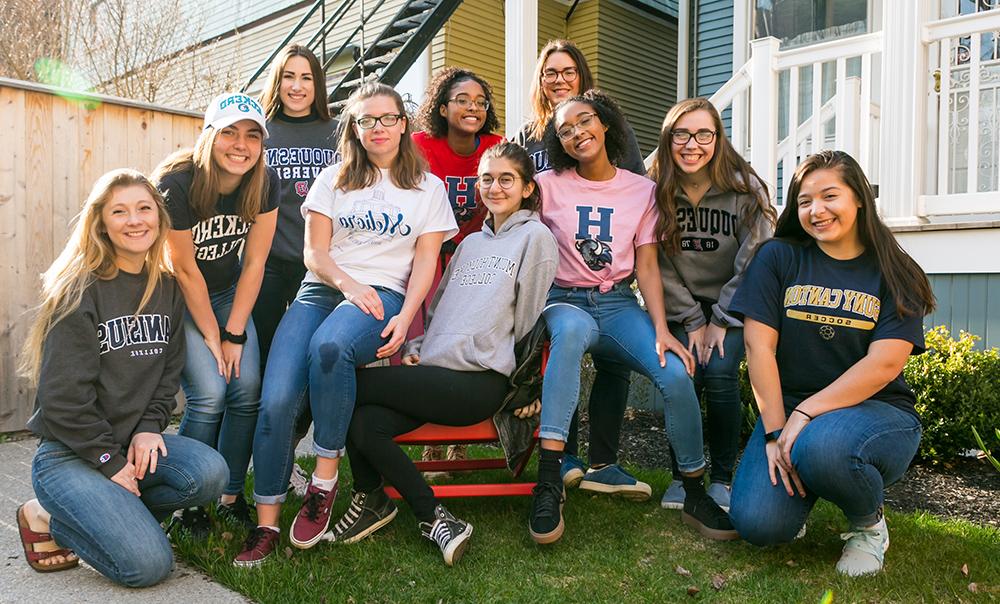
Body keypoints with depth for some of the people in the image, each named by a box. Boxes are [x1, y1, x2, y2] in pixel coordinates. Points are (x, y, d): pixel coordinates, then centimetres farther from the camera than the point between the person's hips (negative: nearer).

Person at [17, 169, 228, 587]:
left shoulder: (167, 289, 6)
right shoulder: (80, 291, -13)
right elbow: (64, 397, -16)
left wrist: (150, 427, -8)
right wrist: (111, 462, -13)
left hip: (134, 441, 6)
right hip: (69, 453, -6)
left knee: (210, 473, -24)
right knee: (148, 564, -18)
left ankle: (107, 513, 1)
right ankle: (46, 521, 7)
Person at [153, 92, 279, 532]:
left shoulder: (265, 184, -13)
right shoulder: (176, 184, -25)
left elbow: (254, 262, -9)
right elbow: (185, 270, -18)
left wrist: (235, 333, -9)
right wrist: (211, 336, -12)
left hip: (228, 294, 4)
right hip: (176, 298, -4)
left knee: (248, 391, -9)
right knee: (209, 394, -17)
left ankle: (231, 498, 8)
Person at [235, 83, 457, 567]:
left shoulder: (428, 187, 14)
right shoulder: (334, 180, 17)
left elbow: (425, 260, 6)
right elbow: (314, 252, 9)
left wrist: (405, 317, -10)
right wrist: (348, 284, -12)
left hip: (384, 294, -2)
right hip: (321, 290, 3)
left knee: (329, 345, -38)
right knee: (276, 400, -21)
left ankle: (324, 481, -23)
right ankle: (266, 525, -9)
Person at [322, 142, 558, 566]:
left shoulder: (535, 237, 3)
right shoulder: (469, 243, 25)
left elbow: (529, 324, 1)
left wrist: (525, 389, 2)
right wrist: (416, 348, 10)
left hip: (481, 383, -7)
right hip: (435, 375, 7)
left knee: (353, 383, -16)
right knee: (363, 425, -20)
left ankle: (371, 500, 3)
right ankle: (433, 517, -3)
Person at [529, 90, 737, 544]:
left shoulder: (642, 190, 7)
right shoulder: (548, 186, 3)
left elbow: (646, 267, 3)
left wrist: (661, 329, -10)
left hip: (619, 303, 2)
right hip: (565, 301, -2)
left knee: (676, 374, -25)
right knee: (572, 329, -40)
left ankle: (695, 494, -1)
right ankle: (548, 481, -39)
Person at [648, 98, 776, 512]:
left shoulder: (745, 189, -12)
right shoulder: (655, 190, -9)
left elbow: (753, 265, -11)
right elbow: (659, 267, -9)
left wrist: (720, 322, -12)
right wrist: (692, 322, -10)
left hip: (733, 305, -1)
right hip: (680, 306, 1)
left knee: (720, 374, -20)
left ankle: (721, 479, -1)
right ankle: (682, 475, 2)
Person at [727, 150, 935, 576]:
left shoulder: (895, 274, 1)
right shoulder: (778, 258, 3)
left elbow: (884, 364, -11)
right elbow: (759, 347, -6)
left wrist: (806, 414, -21)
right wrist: (775, 432, -14)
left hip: (875, 411, -1)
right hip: (788, 411, 1)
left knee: (820, 447, -37)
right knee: (758, 524, -22)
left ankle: (869, 524, -2)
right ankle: (798, 483, 15)